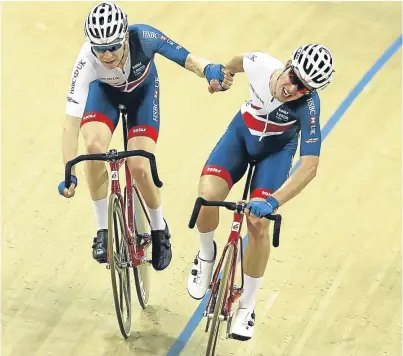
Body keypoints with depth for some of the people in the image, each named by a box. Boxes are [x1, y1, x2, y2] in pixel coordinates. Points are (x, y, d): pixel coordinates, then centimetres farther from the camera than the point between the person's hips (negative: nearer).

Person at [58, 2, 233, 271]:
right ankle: (103, 230, -9)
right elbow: (71, 121, -39)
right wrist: (69, 174, -46)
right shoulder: (87, 62, -38)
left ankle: (159, 229, 13)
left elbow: (187, 59, -31)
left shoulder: (144, 38, -38)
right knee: (94, 145, -28)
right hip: (105, 90, 0)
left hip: (142, 90, 0)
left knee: (139, 166, -16)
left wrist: (210, 70, -54)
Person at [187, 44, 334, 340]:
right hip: (242, 133, 2)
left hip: (276, 150, -2)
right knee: (207, 197, -23)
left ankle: (247, 306, 7)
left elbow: (310, 166, -42)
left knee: (259, 225, -15)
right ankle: (207, 254, 10)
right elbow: (239, 61, -3)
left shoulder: (307, 105, -37)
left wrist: (272, 203, -52)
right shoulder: (261, 65, -30)